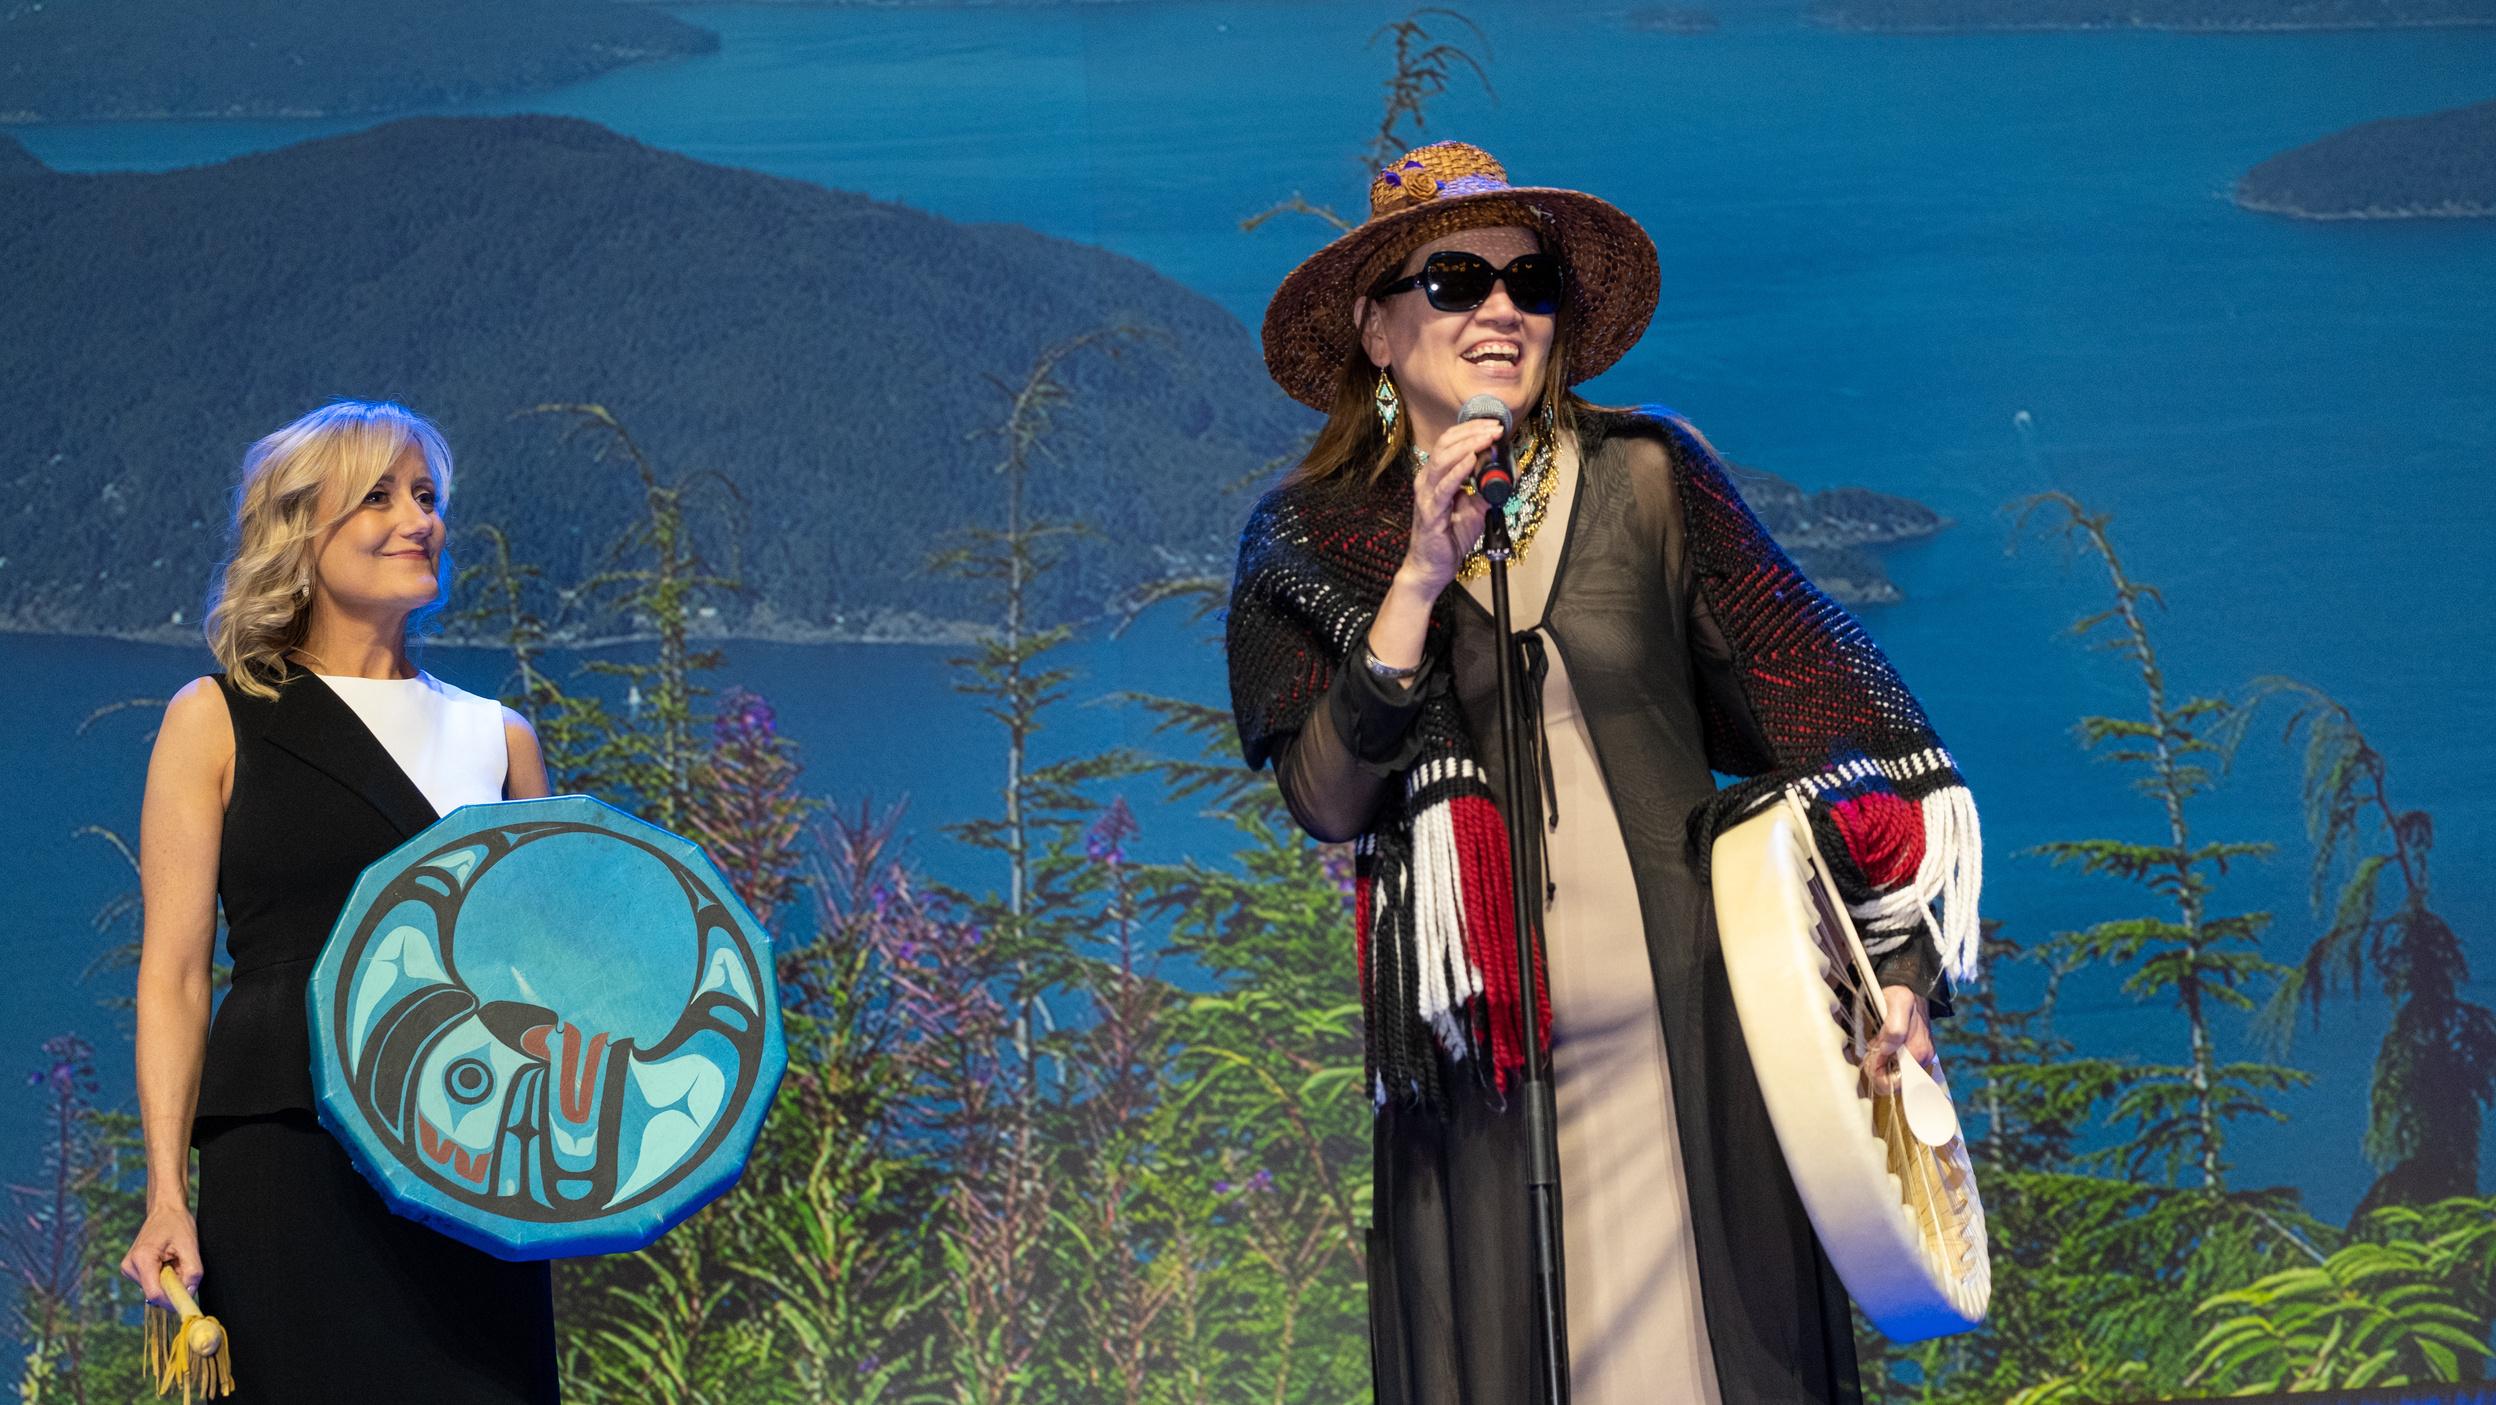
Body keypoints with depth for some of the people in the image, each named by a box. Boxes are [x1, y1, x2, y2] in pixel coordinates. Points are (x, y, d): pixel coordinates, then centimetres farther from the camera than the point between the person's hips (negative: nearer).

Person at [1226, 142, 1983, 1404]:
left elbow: (1807, 710, 2)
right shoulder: (1313, 542, 3)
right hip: (1480, 1056, 0)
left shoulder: (1648, 479, 2)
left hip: (1694, 1018, 0)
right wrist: (1423, 577, -16)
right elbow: (1329, 803, -8)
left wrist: (1895, 964, -6)